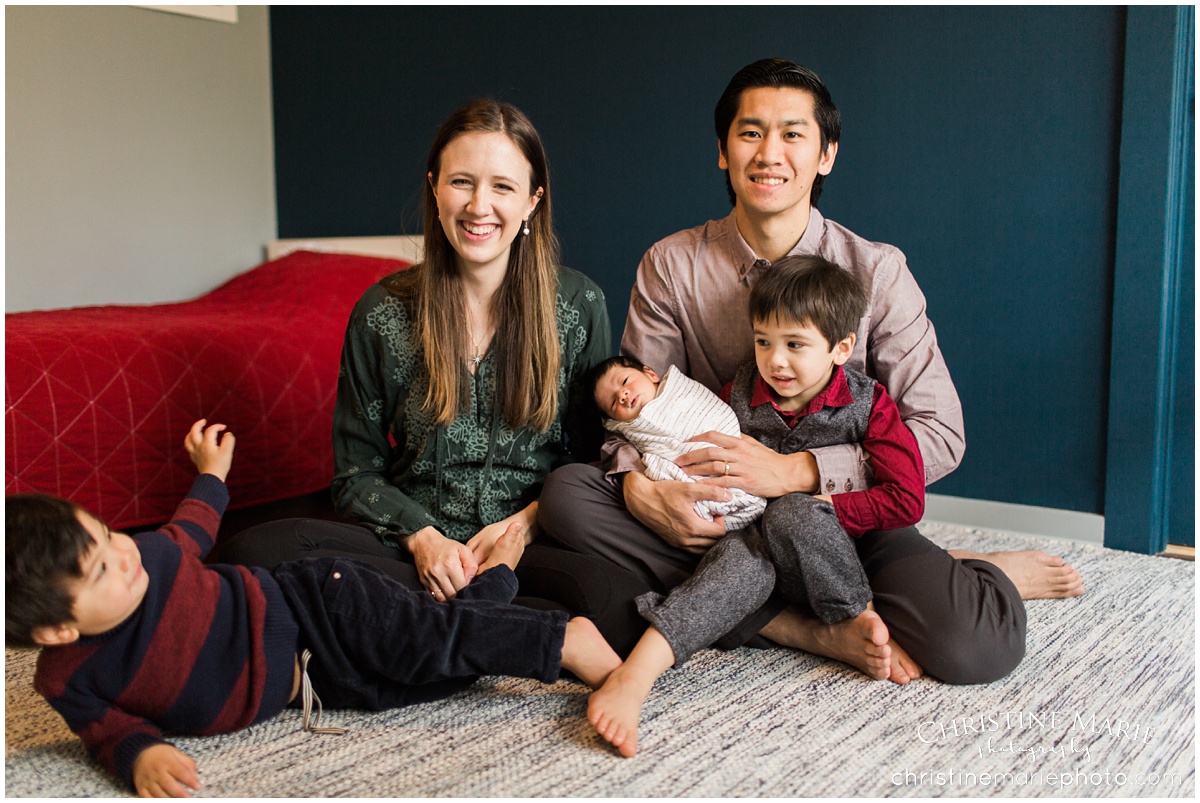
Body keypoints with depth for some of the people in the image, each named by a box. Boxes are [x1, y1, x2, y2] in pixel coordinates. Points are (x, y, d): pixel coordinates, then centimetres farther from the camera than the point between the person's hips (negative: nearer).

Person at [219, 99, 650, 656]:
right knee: (257, 551, -27)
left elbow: (599, 453, 9)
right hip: (417, 543, 1)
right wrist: (422, 536, -11)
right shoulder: (382, 314, 3)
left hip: (538, 541, -1)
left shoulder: (580, 305, 3)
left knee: (616, 603, -35)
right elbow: (355, 473, 8)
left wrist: (527, 521, -9)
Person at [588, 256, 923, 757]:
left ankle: (857, 622, -17)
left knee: (793, 514, -34)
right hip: (758, 538, 1)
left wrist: (819, 509, -15)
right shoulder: (740, 394, 3)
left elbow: (906, 500, -9)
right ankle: (634, 675, -51)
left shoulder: (866, 405, -4)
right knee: (742, 557, -35)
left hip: (835, 559, -1)